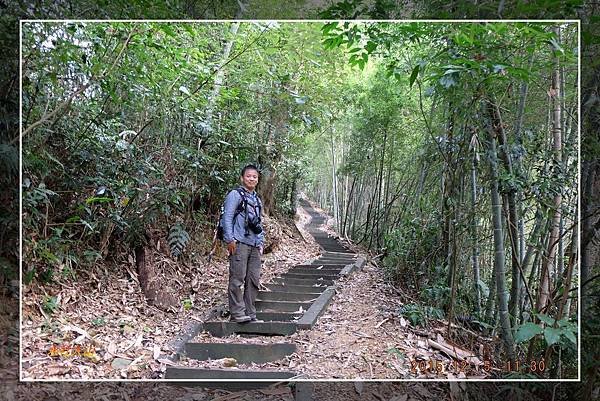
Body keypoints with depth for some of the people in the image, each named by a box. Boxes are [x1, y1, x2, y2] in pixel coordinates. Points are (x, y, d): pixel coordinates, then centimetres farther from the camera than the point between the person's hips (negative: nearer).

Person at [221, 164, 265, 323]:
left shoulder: (257, 199, 22)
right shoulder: (235, 195, -1)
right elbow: (227, 218, -9)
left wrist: (261, 242, 18)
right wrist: (229, 239, -15)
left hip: (254, 245, 7)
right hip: (239, 243, -7)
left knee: (254, 280, 7)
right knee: (237, 279, -7)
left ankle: (250, 314, 15)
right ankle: (237, 313, 0)